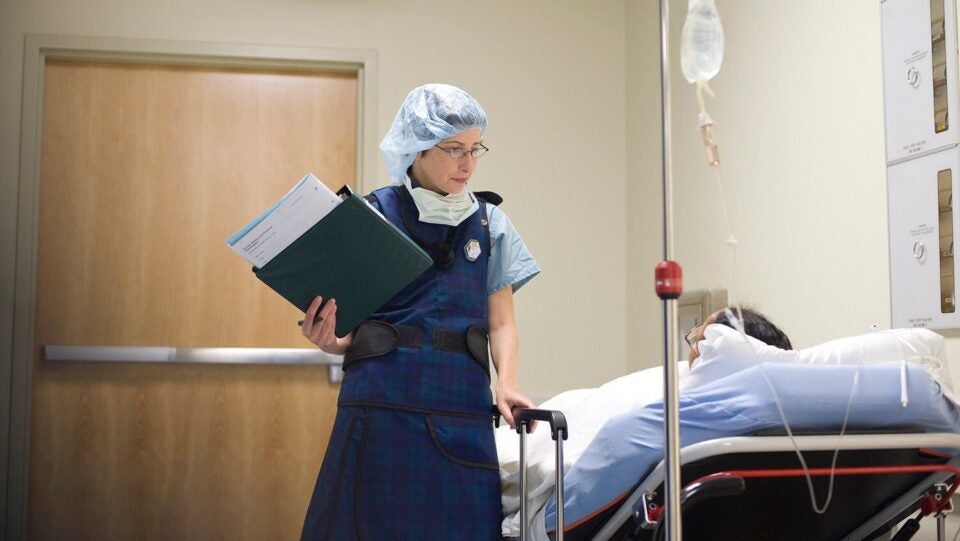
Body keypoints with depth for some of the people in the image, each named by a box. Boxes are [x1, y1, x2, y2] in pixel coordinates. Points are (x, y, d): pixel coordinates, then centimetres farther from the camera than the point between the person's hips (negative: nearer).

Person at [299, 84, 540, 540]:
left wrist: (506, 382, -7)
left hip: (461, 413, 2)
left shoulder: (488, 223, 12)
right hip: (382, 407, -2)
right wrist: (328, 341, -15)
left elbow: (501, 322, 11)